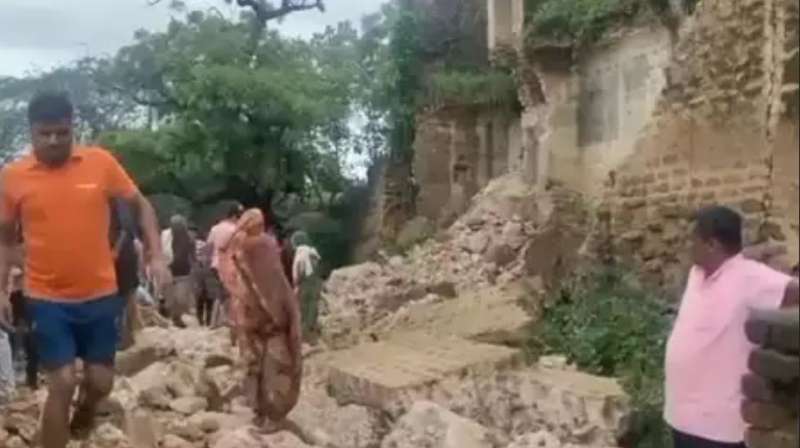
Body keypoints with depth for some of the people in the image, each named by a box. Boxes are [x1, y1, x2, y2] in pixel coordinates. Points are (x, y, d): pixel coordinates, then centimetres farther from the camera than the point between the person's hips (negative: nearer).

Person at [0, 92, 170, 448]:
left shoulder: (100, 161, -5)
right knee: (62, 383, -4)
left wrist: (156, 256, -4)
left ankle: (82, 419, 46)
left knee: (100, 381, 10)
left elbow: (141, 206, 5)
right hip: (47, 298, -1)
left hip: (100, 294, 2)